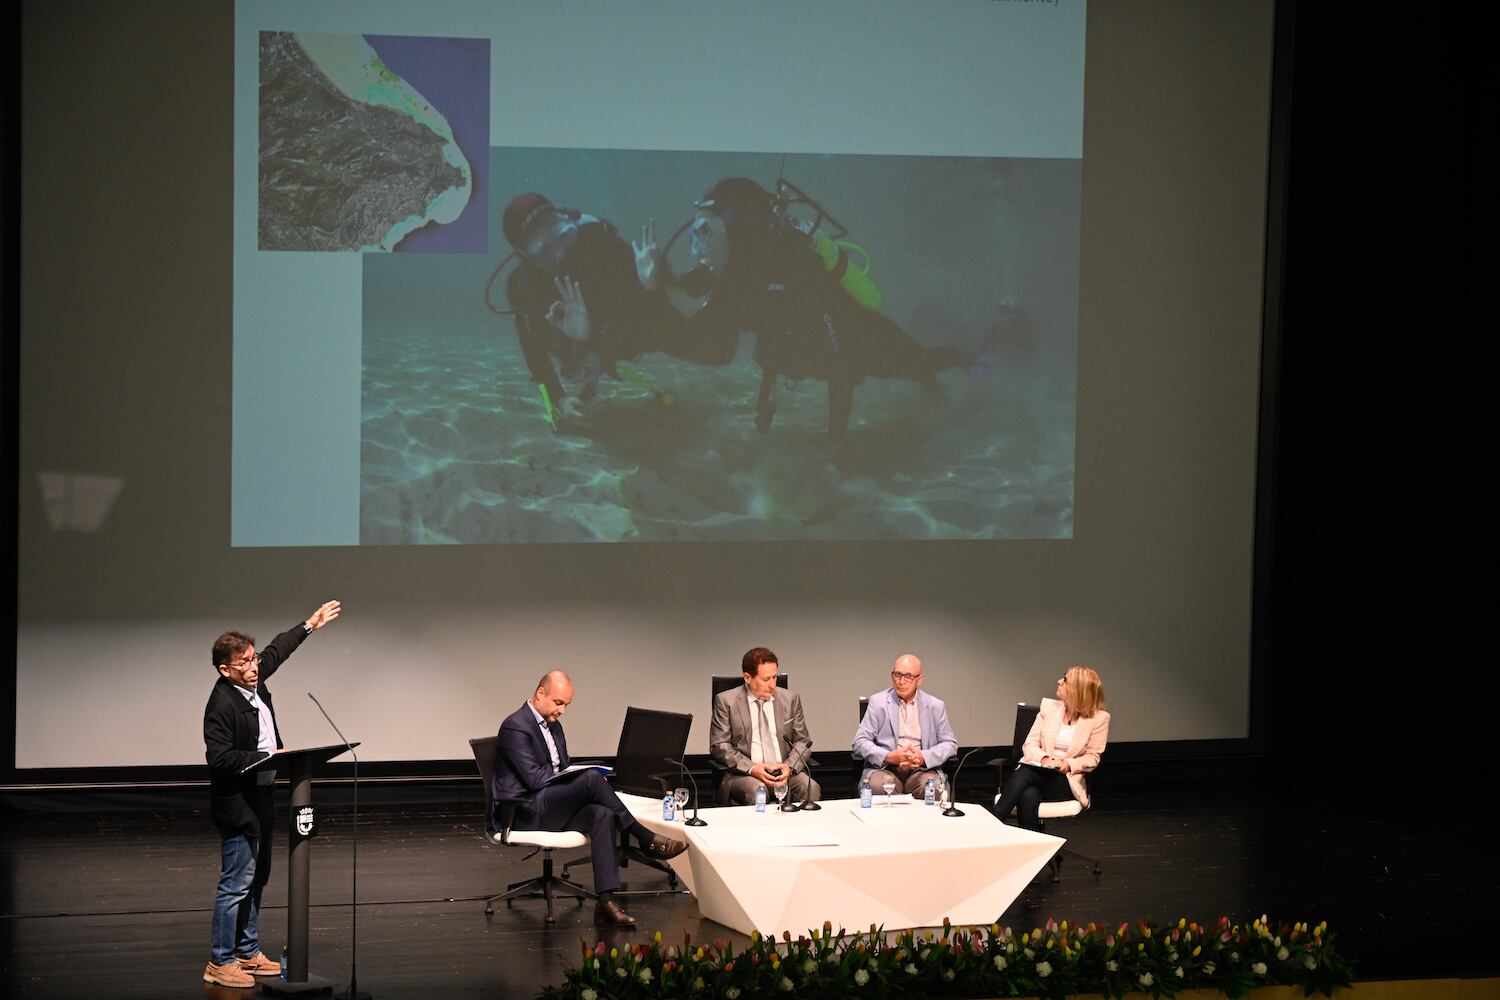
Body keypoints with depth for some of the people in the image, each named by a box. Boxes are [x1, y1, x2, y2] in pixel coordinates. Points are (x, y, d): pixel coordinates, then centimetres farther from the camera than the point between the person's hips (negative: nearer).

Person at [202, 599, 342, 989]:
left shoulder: (255, 681, 3)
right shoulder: (222, 704, -22)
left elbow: (276, 651, 21)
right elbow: (218, 756, -27)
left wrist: (310, 624, 28)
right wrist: (266, 758, -24)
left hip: (261, 799, 10)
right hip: (237, 805, -10)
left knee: (256, 880, 17)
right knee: (236, 884, -5)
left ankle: (248, 953, 27)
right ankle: (220, 963, 2)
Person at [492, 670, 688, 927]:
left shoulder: (553, 725, 18)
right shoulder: (516, 727, -11)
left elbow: (565, 769, 23)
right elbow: (534, 778, -18)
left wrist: (581, 775, -3)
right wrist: (587, 778, -13)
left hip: (552, 807, 9)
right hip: (526, 812, -9)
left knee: (603, 814, -22)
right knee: (592, 779, -28)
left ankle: (606, 901, -31)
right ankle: (646, 840, -17)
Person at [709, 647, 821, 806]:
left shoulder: (790, 699, 12)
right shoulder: (727, 701, 3)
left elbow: (802, 742, 14)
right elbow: (719, 745, -1)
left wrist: (790, 766, -8)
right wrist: (751, 768, -15)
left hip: (784, 772, 3)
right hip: (744, 774, -3)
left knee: (810, 787, -28)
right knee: (756, 790, -36)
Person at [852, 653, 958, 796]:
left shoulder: (936, 706, 12)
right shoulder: (878, 702, 8)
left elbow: (950, 744, 12)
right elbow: (860, 743, 3)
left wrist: (923, 757, -9)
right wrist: (889, 757, -15)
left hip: (921, 770, 1)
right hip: (885, 769, -1)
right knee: (877, 785, -35)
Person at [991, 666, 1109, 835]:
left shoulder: (1099, 718, 1)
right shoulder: (1049, 707, 10)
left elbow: (1092, 757, 3)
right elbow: (1030, 744, 7)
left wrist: (1070, 764, -16)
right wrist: (1044, 758, -14)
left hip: (1066, 781, -3)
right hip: (1037, 769, 3)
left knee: (1023, 775, -35)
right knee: (1029, 795, -37)